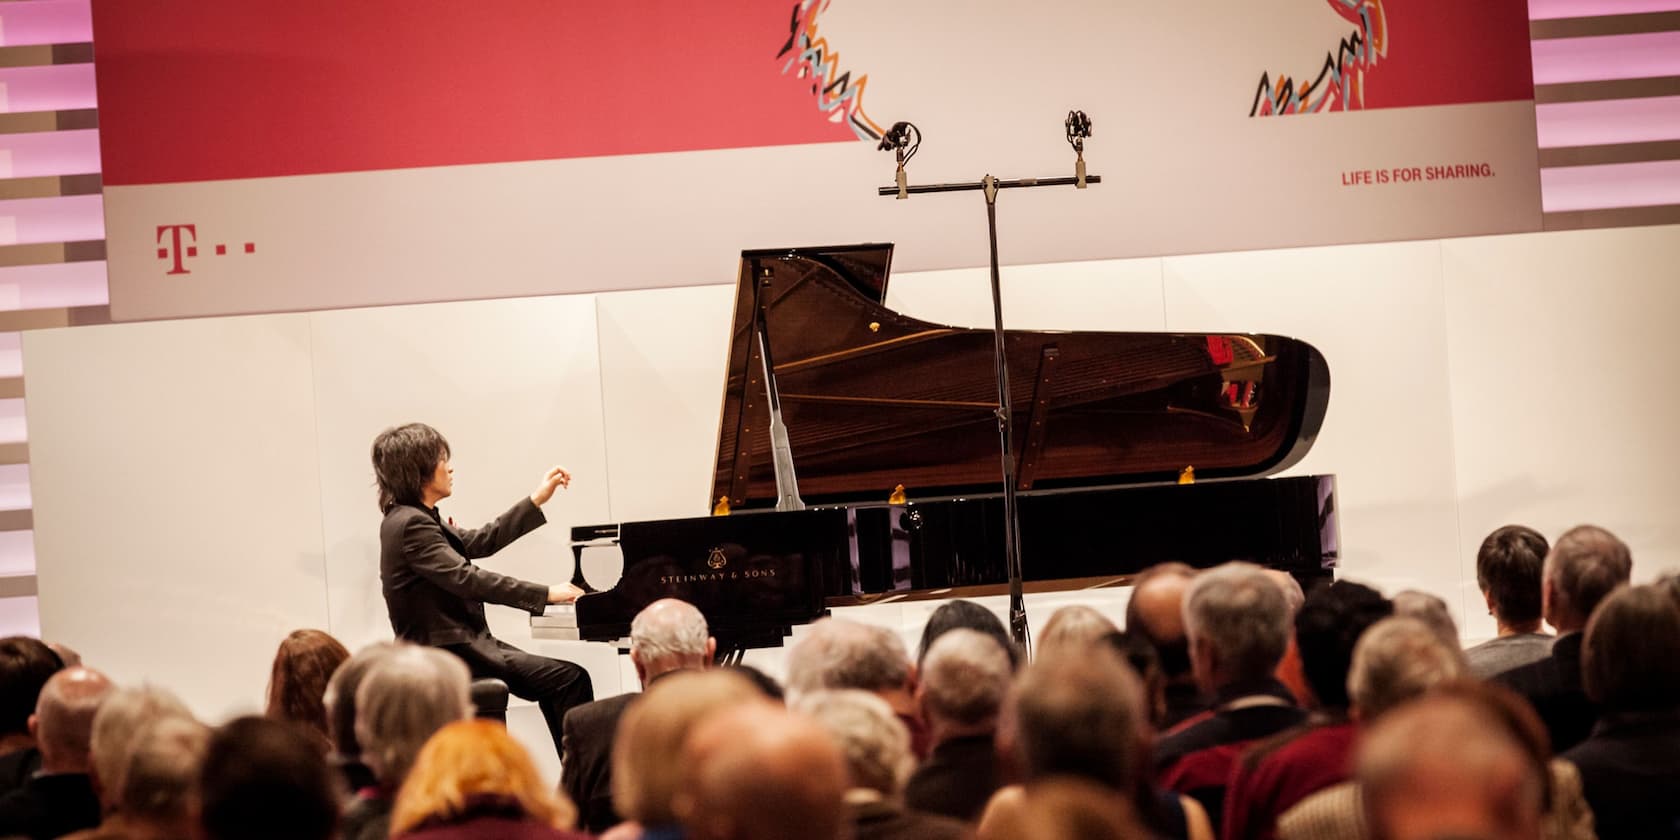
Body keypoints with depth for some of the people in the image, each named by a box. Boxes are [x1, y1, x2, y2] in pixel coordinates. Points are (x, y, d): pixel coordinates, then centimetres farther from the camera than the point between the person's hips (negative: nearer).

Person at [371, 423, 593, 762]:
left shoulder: (411, 519, 14)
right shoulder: (410, 525, -18)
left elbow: (480, 543, 21)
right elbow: (467, 579, -24)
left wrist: (536, 500, 21)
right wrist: (545, 594, -20)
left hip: (457, 643, 11)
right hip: (446, 654, -11)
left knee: (553, 682, 14)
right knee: (570, 679, -15)